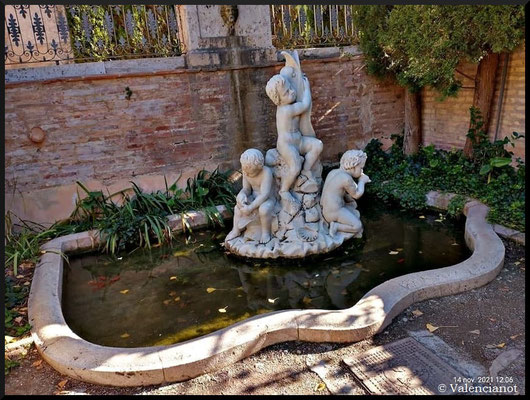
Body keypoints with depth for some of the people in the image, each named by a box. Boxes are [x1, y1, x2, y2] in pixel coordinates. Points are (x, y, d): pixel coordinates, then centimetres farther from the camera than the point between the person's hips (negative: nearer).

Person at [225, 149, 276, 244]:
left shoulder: (266, 172, -28)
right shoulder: (246, 172, -8)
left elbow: (264, 194, -31)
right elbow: (246, 189, 1)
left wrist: (250, 207, -33)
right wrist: (242, 195, -24)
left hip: (268, 199, -6)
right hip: (253, 198, 6)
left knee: (263, 209, -35)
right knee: (238, 207, -11)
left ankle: (266, 232, -11)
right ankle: (236, 230, 8)